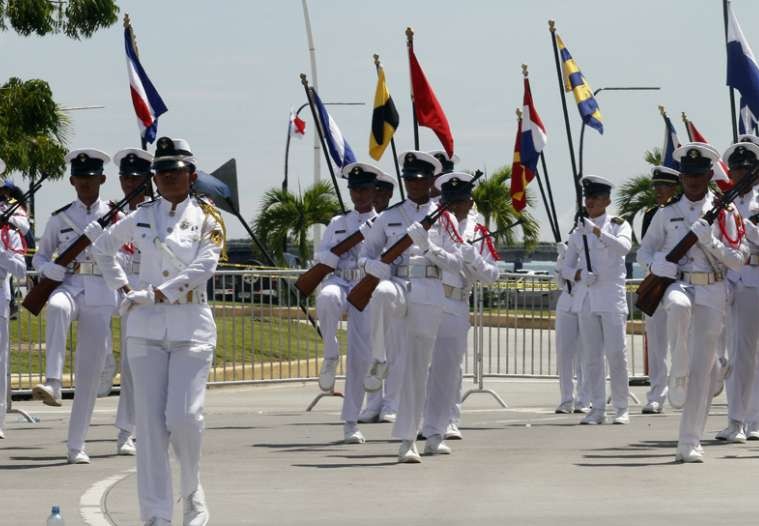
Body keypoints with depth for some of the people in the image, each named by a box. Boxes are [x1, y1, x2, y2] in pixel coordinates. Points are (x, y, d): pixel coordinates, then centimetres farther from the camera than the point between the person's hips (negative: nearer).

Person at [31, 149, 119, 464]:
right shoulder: (60, 218, 11)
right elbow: (40, 257, 16)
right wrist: (51, 269, -6)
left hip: (100, 295, 0)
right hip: (68, 285, 0)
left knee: (90, 371, -2)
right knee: (57, 307, -39)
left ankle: (76, 446, 5)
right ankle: (53, 384, -44)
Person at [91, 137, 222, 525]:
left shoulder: (207, 218, 1)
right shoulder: (141, 217, 9)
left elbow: (203, 268, -11)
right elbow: (103, 247, 24)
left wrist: (153, 294, -14)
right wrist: (123, 289, 12)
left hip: (191, 328, -2)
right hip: (146, 329, 2)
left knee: (184, 416, -13)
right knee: (150, 422, -3)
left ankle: (193, 493, 13)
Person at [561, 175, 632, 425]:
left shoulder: (618, 225, 4)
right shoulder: (579, 232, 14)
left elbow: (623, 247, -18)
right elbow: (566, 268, 15)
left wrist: (597, 231, -29)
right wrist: (579, 275, -8)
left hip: (612, 296, -4)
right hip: (586, 298, 4)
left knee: (616, 353, -8)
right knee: (591, 355, 2)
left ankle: (621, 408, -1)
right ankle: (597, 409, 5)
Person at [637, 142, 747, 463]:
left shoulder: (724, 213, 4)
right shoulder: (667, 213, 9)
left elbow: (737, 260, 2)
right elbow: (644, 249, 17)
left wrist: (710, 241, -15)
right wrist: (655, 265, -6)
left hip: (712, 292, 0)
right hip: (676, 283, 0)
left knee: (702, 367, -3)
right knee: (679, 306, -39)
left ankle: (690, 443, 1)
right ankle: (677, 376, -20)